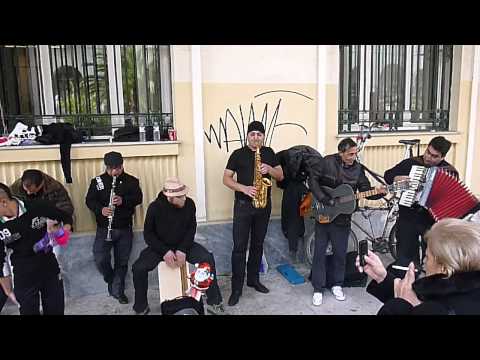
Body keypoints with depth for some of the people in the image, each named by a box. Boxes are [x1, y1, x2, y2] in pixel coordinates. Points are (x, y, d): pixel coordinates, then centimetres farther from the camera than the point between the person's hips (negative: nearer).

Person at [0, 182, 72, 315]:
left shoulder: (37, 206, -15)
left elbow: (66, 217, 1)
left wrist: (65, 232, -19)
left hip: (50, 267, 1)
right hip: (23, 276, 0)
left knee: (56, 309, 14)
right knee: (29, 311, 11)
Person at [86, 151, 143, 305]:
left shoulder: (132, 181, 1)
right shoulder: (97, 181, 1)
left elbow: (139, 198, -4)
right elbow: (89, 200, -2)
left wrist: (123, 200, -23)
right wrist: (100, 209, -22)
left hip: (125, 228, 1)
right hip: (104, 228, -1)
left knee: (122, 261, 8)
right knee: (100, 259, -13)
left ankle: (118, 290, 26)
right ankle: (111, 280, 18)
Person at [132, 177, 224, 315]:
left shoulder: (189, 204, -14)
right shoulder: (155, 207, -19)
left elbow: (192, 228, -5)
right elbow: (148, 233, -11)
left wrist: (183, 250, -18)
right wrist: (164, 251, -23)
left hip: (183, 245, 1)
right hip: (160, 247, -1)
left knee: (208, 259, -21)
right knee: (138, 268, -22)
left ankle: (213, 302, -5)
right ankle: (141, 308, 3)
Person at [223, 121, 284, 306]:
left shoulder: (269, 152, 8)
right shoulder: (238, 154, -2)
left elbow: (281, 176, 8)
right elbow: (226, 179, -4)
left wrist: (269, 169, -13)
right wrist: (245, 188, -19)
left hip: (264, 204, 3)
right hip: (243, 204, -3)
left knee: (257, 244, 13)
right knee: (239, 246, -3)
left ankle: (253, 279, 28)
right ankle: (236, 288, 5)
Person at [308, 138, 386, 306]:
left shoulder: (358, 168, 0)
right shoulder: (327, 162, -9)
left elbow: (366, 190, 1)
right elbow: (313, 180, -9)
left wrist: (378, 192, -19)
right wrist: (324, 199, -17)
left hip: (342, 218, 2)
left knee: (340, 253, 11)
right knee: (319, 252, 4)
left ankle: (337, 284, 30)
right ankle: (318, 289, 15)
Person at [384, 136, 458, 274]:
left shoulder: (450, 172, 1)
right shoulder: (411, 163, 1)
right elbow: (388, 174, 8)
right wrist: (396, 178, -12)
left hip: (434, 218, 0)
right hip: (408, 217, 0)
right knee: (405, 255, 8)